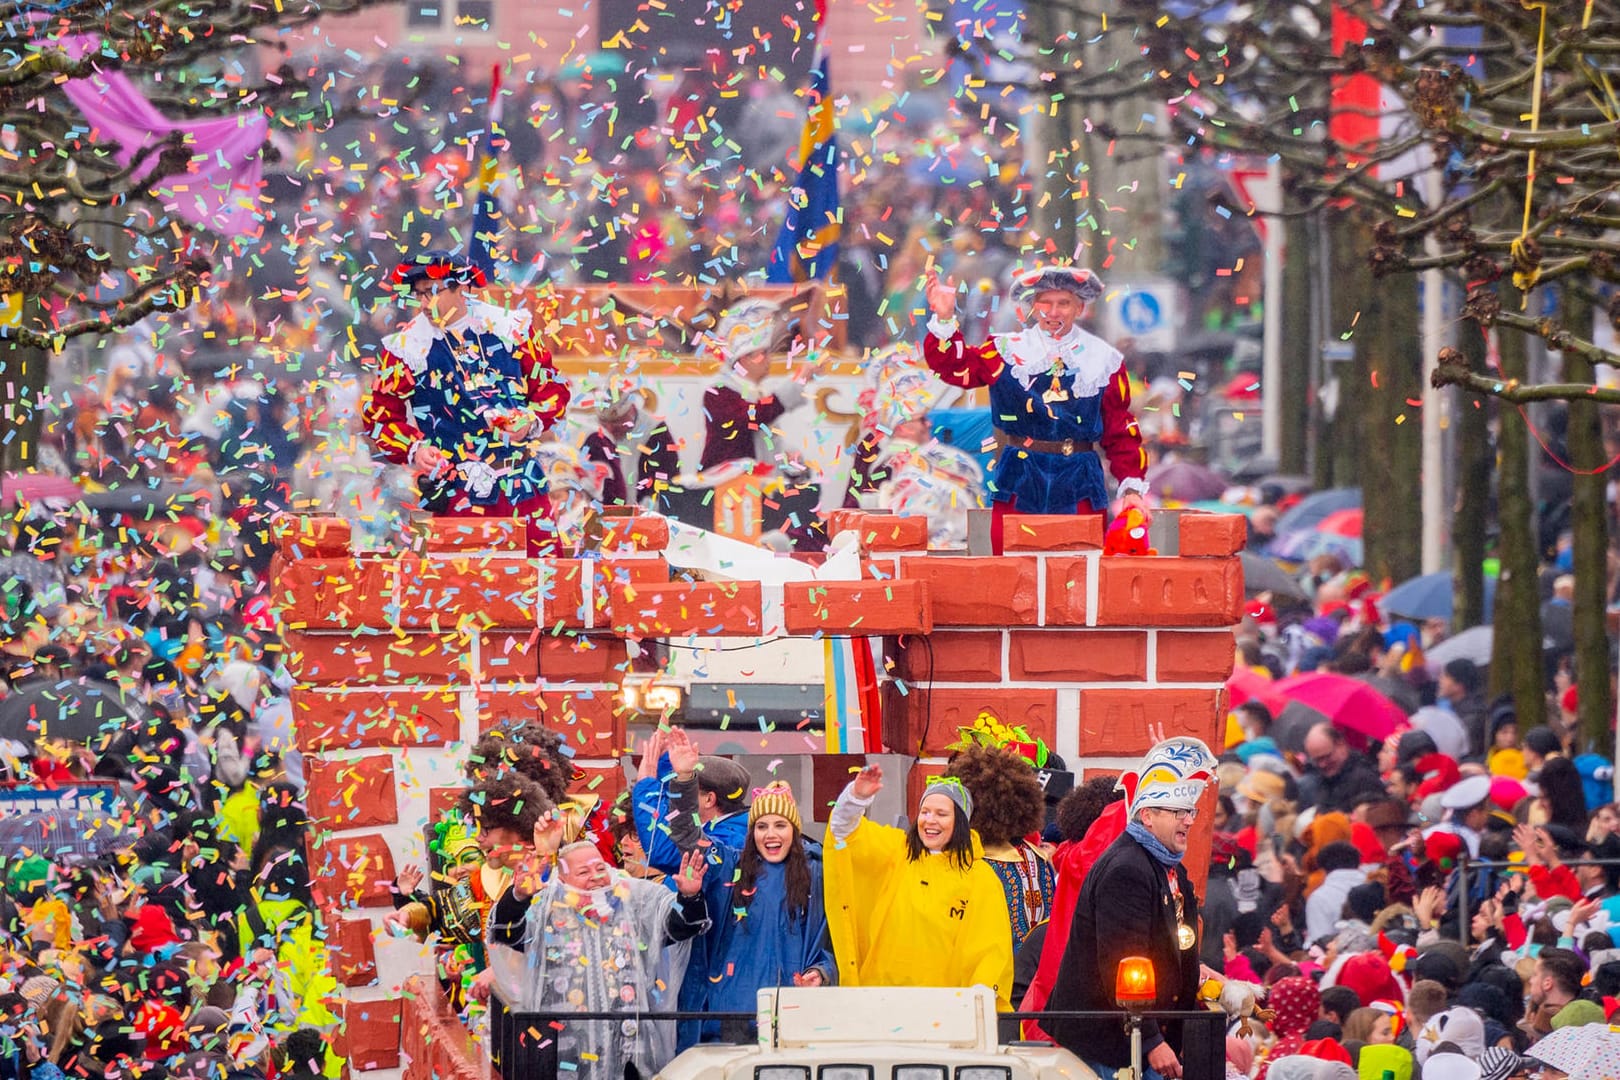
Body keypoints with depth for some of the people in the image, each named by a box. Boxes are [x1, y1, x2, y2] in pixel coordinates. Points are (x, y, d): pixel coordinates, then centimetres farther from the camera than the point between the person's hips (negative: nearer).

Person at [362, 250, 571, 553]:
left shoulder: (508, 327, 5)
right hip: (458, 492, -2)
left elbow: (551, 386, 10)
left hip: (523, 483, 2)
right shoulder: (407, 346, 1)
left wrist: (532, 421, -9)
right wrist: (413, 450, -12)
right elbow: (380, 415, 6)